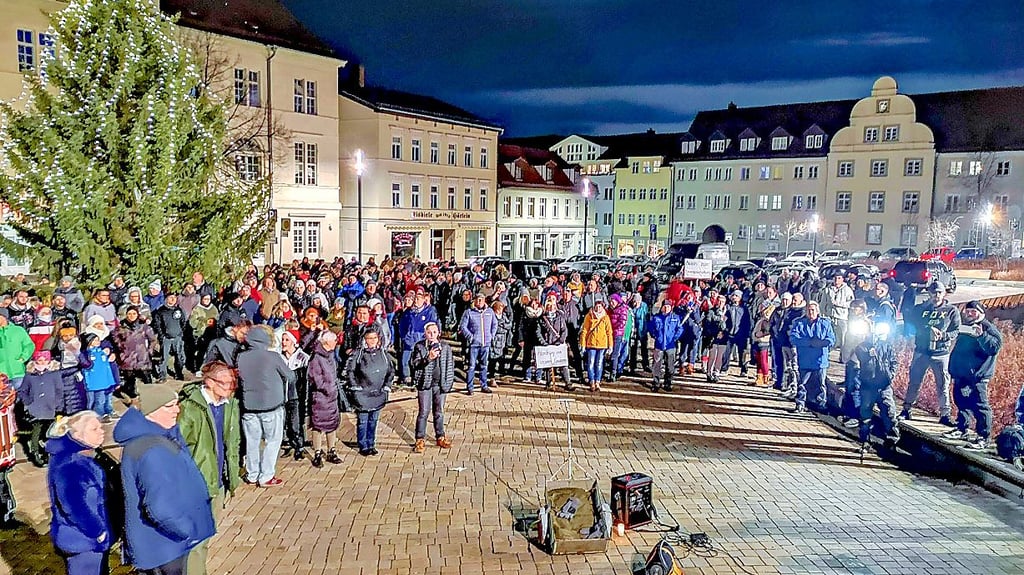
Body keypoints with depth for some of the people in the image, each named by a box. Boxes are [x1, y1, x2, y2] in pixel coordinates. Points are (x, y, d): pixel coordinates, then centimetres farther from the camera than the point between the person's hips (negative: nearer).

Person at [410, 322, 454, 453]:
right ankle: (420, 440, 10)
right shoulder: (419, 346, -4)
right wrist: (428, 358, -25)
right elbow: (413, 363, -12)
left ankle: (440, 437, 27)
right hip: (425, 383, -2)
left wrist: (449, 382, 4)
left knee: (439, 412, 13)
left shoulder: (445, 347, 3)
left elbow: (450, 365, 8)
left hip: (440, 383, 3)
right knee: (423, 412, 0)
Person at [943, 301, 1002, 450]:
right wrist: (953, 369, 21)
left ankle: (983, 438, -4)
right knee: (962, 403, 17)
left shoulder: (988, 328, -5)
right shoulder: (964, 327, 19)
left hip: (977, 376, -8)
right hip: (961, 374, 8)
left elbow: (995, 347, -20)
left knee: (980, 406, -8)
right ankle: (961, 429, 30)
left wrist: (982, 335, -32)